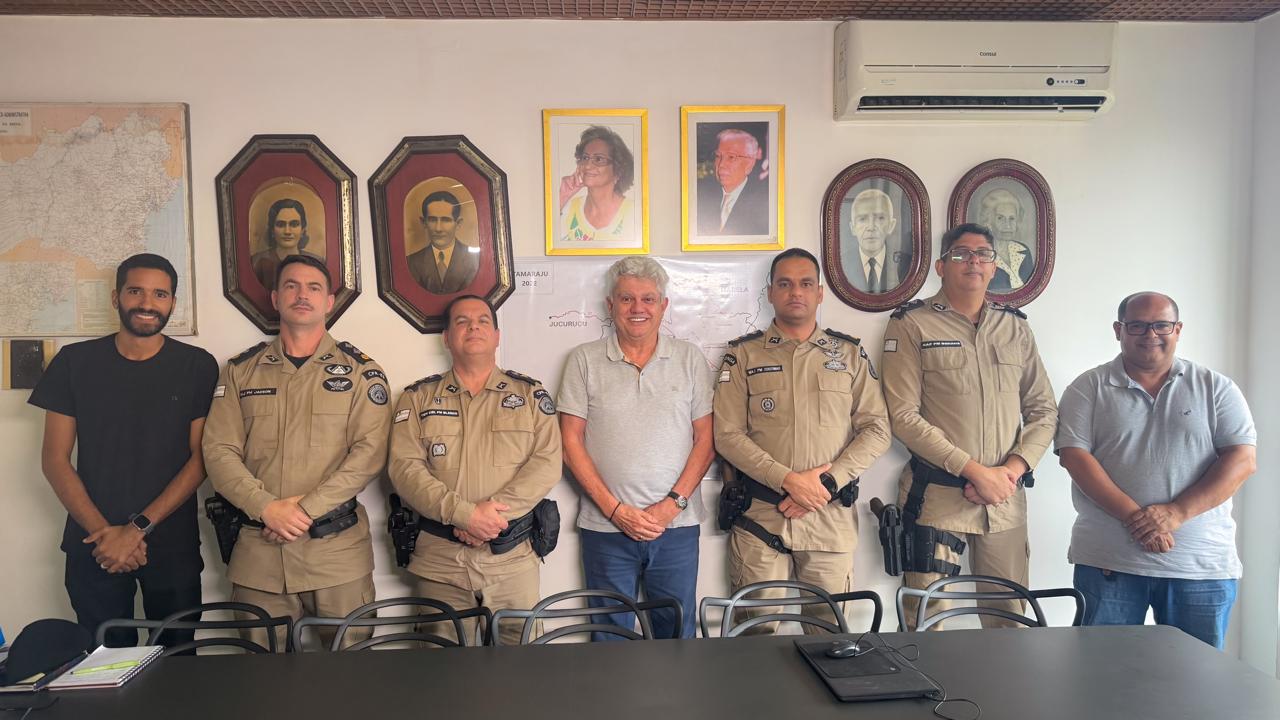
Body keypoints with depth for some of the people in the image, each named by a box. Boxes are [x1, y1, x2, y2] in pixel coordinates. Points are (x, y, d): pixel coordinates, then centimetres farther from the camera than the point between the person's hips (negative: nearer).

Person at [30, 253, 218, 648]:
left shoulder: (197, 366, -1)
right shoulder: (74, 362, 2)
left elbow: (200, 458, -4)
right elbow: (55, 459, 2)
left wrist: (138, 528, -12)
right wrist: (103, 531, -9)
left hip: (173, 546, -1)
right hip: (93, 547, 1)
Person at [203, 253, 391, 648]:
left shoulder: (359, 371, 3)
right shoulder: (240, 371, 10)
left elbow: (369, 452, -7)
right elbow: (219, 452, 3)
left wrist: (307, 507, -15)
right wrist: (266, 507, -12)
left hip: (339, 547, -2)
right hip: (258, 549, 2)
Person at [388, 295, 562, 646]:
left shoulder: (530, 394, 9)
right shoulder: (418, 397, 8)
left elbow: (547, 463, -3)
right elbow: (404, 468, -4)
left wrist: (494, 510, -15)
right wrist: (465, 514, -17)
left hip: (513, 556, 0)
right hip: (440, 560, 0)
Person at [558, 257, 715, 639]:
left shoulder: (690, 359, 6)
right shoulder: (584, 360, 2)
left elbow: (705, 439, 4)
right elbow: (571, 442, -1)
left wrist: (673, 503, -8)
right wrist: (615, 509, -8)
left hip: (677, 525, 1)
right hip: (605, 527, -1)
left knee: (678, 637, 10)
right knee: (611, 643, 9)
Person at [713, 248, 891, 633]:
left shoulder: (850, 354, 10)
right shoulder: (743, 355, 5)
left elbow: (876, 429, 4)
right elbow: (727, 435, -3)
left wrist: (826, 481, -9)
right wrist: (788, 480, -13)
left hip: (831, 518, 1)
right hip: (760, 518, -1)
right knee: (758, 634, 3)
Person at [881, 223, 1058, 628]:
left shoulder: (1016, 327, 13)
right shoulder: (911, 325, -2)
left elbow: (1043, 409, 12)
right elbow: (903, 415, -9)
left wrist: (1013, 469, -5)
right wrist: (974, 470, -13)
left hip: (1006, 498, 4)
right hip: (936, 497, -4)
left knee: (1011, 622, 11)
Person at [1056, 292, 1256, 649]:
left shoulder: (1217, 388, 7)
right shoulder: (1089, 388, 4)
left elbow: (1243, 459, -2)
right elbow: (1075, 456, -6)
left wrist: (1176, 513, -15)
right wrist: (1134, 516, -17)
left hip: (1203, 565, 1)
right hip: (1108, 563, -1)